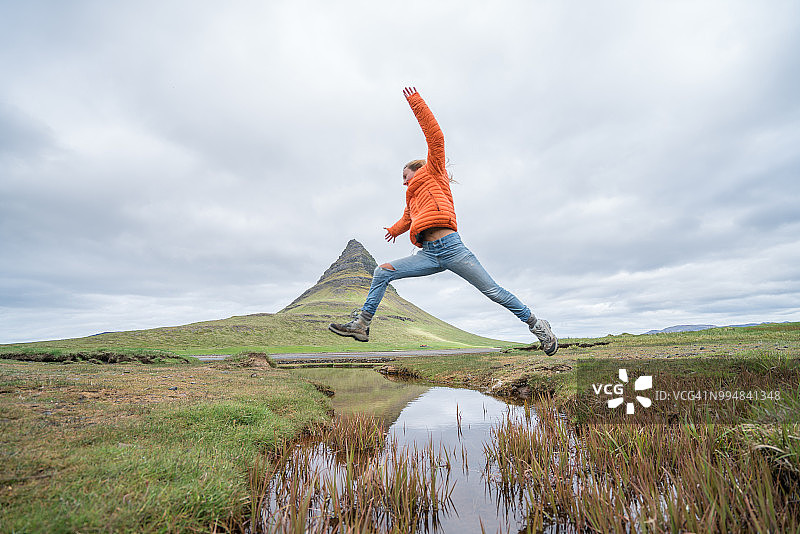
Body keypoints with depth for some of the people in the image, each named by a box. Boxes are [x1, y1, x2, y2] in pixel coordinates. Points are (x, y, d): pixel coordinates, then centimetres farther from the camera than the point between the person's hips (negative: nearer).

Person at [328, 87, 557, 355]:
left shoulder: (433, 173, 15)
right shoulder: (413, 197, 32)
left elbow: (435, 137, 3)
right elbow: (408, 218, 51)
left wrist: (415, 102, 3)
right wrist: (395, 230, 70)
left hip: (450, 247, -7)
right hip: (429, 255, 7)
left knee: (493, 291, -5)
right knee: (383, 272, -4)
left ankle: (537, 325, 9)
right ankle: (361, 324, -4)